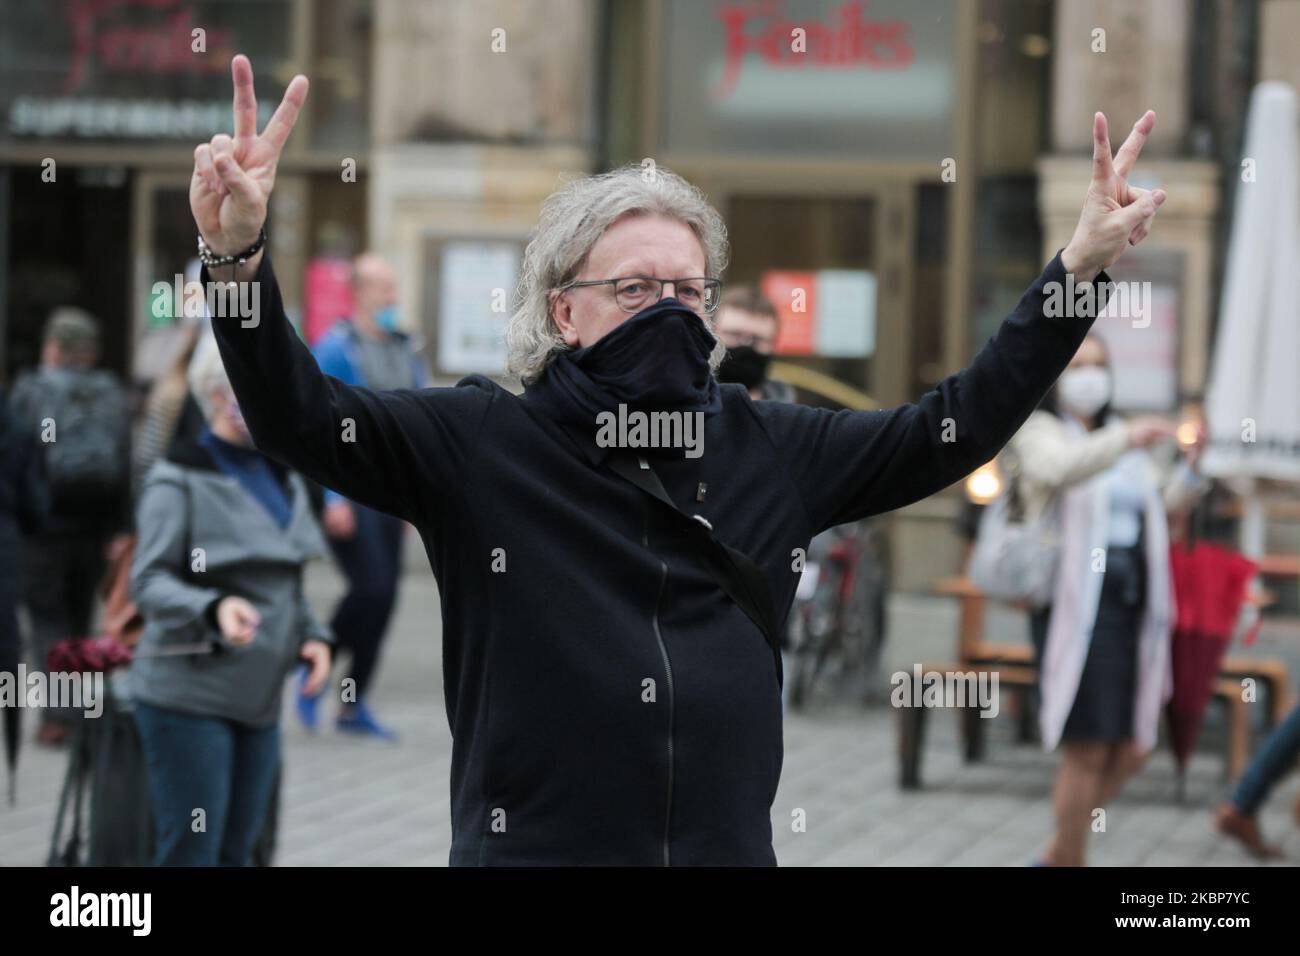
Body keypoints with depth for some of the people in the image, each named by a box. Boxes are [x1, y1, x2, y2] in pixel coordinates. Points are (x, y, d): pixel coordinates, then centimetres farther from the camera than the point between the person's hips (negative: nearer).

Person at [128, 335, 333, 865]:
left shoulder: (281, 478, 14)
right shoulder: (179, 479, -10)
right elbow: (149, 582, -16)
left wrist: (312, 636, 5)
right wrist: (215, 608, -33)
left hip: (259, 701, 7)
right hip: (188, 696, -7)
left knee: (236, 851, 10)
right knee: (190, 852, -8)